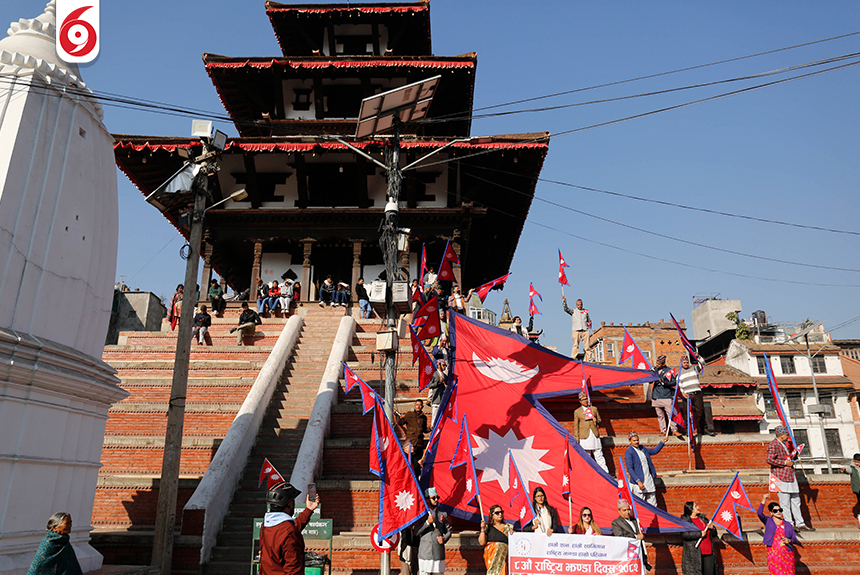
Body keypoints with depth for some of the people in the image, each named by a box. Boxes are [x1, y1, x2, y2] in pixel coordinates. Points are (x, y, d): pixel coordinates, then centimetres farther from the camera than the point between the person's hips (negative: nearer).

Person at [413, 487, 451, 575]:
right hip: (425, 553, -2)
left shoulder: (442, 514, 12)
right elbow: (415, 532, -3)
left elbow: (448, 531, 16)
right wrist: (427, 522, -14)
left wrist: (444, 539, -5)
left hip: (439, 553, 3)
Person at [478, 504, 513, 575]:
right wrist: (483, 529, -7)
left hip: (504, 555, 2)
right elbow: (482, 543, 1)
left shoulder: (508, 527, 16)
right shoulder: (488, 527, 9)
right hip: (491, 554, -2)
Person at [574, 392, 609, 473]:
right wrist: (577, 439, 0)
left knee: (599, 455, 1)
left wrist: (596, 421, -5)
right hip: (584, 437, -2)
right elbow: (576, 426, 6)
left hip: (595, 436, 2)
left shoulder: (594, 409, 12)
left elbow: (599, 420, 19)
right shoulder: (577, 412, 6)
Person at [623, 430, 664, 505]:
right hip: (639, 482, -7)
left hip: (650, 481, 7)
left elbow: (654, 451, 27)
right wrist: (638, 481, -23)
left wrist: (663, 442, 20)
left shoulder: (642, 448, 11)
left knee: (653, 504, 10)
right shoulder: (628, 452, -10)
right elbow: (629, 468, -16)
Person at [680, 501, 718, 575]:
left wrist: (712, 528, -1)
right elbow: (684, 534, -19)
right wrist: (700, 534, -18)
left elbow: (714, 534, 21)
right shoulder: (685, 520, -2)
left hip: (708, 552, 6)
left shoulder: (702, 518, 16)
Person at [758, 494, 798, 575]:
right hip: (773, 552, -2)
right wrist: (763, 502, -26)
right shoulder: (768, 521, 5)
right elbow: (760, 514, -16)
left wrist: (789, 541, -10)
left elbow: (795, 540, 13)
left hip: (787, 553, 2)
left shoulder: (787, 524, 12)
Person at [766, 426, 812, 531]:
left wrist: (792, 454, 12)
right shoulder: (773, 445, -12)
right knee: (785, 503, -3)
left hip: (790, 476, 10)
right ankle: (789, 525, 3)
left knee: (795, 500, 13)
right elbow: (770, 460, -21)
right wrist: (785, 463, -17)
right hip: (781, 477, -10)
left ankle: (800, 524, 20)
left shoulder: (784, 444, 19)